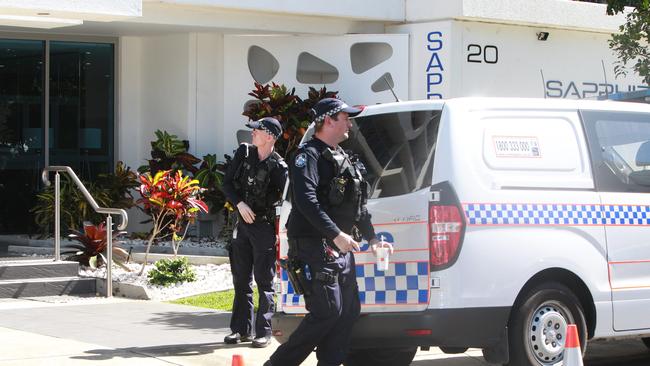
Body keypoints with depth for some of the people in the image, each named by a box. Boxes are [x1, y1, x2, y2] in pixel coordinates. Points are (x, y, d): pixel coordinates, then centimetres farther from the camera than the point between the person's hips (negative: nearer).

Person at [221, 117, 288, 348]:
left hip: (265, 227, -6)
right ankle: (241, 329, 19)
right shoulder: (244, 152, 3)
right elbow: (227, 183, 6)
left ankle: (263, 332, 2)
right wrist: (240, 204, -10)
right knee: (241, 280, 11)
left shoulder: (278, 167, -12)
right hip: (242, 223, 6)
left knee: (264, 282, -2)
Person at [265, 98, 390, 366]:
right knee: (327, 311, -12)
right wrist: (336, 235, -27)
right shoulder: (309, 155, -10)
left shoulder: (342, 158, 20)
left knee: (349, 311, 7)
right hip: (317, 247, -10)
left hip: (341, 249, 10)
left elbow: (358, 205, 27)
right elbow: (306, 201, -23)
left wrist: (371, 237, 22)